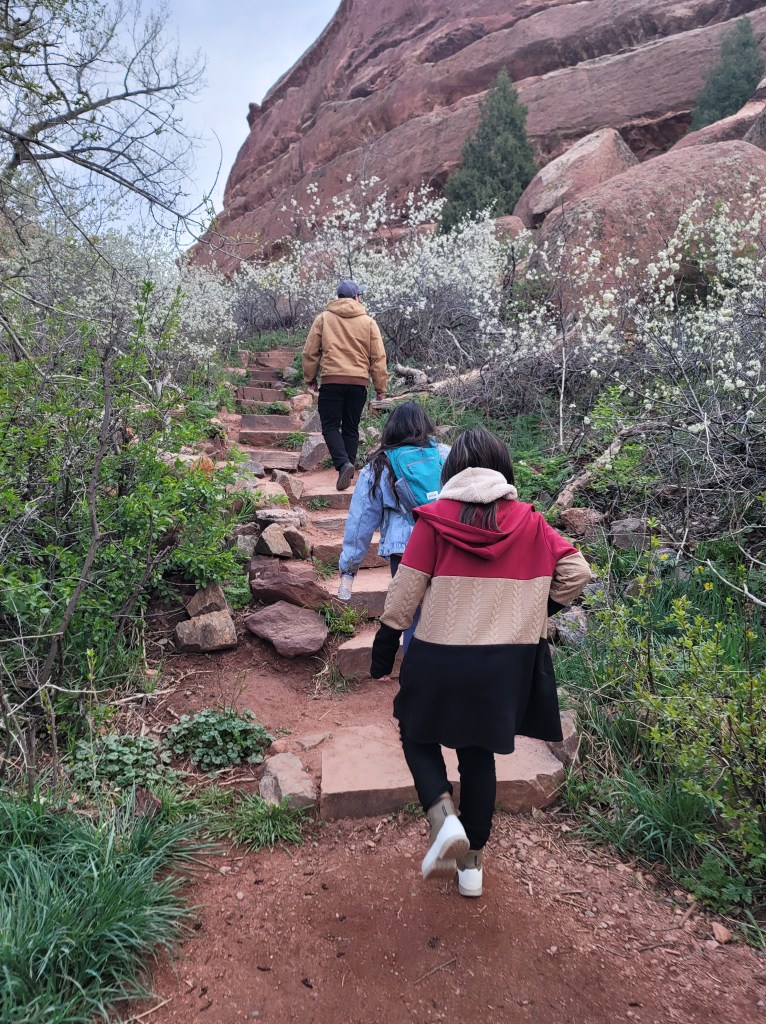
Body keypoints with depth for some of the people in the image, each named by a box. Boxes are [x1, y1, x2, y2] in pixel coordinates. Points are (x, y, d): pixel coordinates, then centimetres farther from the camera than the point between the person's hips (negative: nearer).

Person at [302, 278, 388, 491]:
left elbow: (310, 351, 5)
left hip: (331, 380, -2)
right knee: (350, 428, 11)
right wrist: (380, 386, 11)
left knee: (330, 426, 2)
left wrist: (310, 377, 17)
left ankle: (343, 463, -20)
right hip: (358, 382, 2)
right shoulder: (368, 322, 6)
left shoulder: (323, 318, 5)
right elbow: (378, 357, 5)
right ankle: (348, 473, 13)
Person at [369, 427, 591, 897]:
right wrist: (540, 610, 15)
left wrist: (384, 650, 2)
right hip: (507, 662, 3)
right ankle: (472, 862, 30)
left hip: (439, 658, -3)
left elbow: (405, 592, -8)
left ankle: (443, 816, -2)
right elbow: (577, 571, 0)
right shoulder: (529, 522, -1)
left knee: (418, 734, 22)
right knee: (480, 754, 19)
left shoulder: (435, 518, -9)